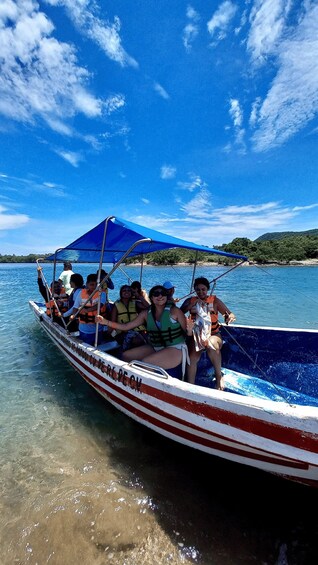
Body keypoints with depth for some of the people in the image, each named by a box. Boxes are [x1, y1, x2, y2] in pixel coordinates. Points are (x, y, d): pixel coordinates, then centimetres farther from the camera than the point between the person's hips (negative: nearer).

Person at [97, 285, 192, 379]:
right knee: (125, 356, -1)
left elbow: (187, 333, -3)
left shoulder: (174, 311, -10)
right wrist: (106, 322, -5)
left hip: (175, 349, -6)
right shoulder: (146, 314, 3)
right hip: (155, 348, 6)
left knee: (145, 363, -27)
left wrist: (190, 329, -24)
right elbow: (126, 326, 4)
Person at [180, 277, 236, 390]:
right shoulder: (190, 301, 2)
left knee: (212, 346, -36)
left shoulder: (214, 301, -1)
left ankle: (219, 376, -13)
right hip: (196, 334, 1)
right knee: (192, 356, -28)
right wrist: (189, 306, -24)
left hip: (213, 334, -1)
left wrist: (230, 317, -28)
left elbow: (229, 314, -4)